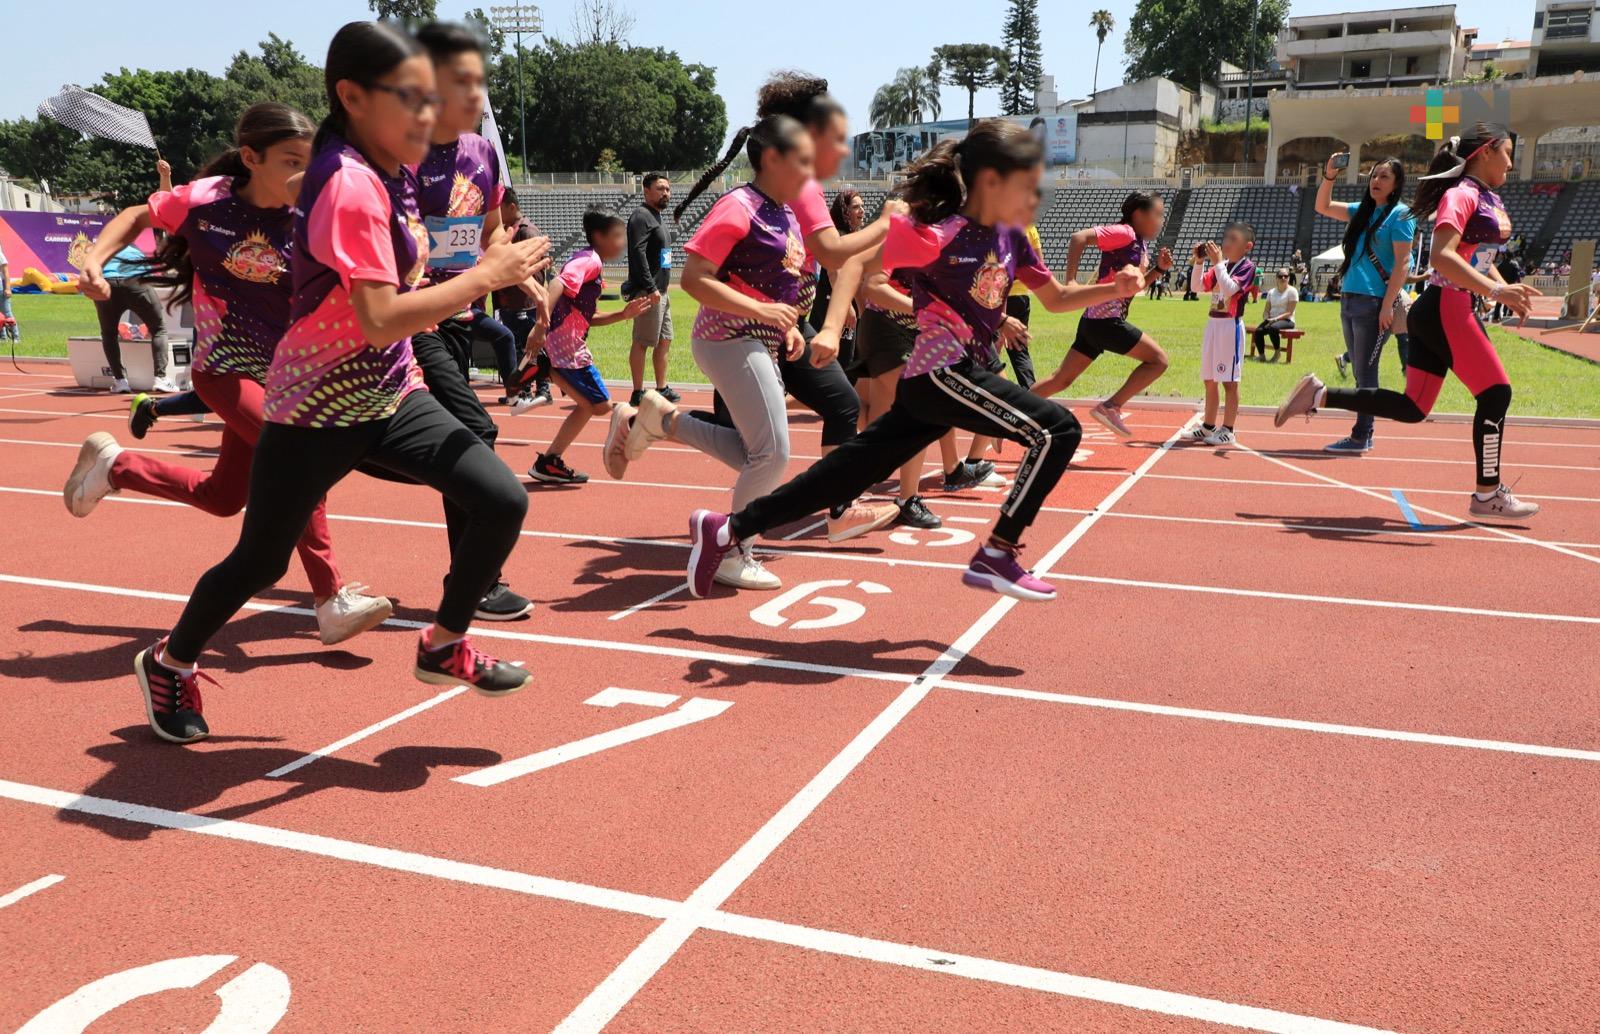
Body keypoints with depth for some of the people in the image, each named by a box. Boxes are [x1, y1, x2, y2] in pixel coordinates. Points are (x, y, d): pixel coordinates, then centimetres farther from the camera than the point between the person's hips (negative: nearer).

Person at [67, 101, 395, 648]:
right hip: (222, 370, -5)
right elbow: (138, 216, 3)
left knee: (223, 497, 16)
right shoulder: (205, 199, -14)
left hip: (277, 373, 5)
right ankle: (332, 599, -15)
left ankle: (112, 464, 42)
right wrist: (95, 261, -10)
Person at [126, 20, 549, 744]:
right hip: (319, 409, -7)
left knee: (503, 501, -9)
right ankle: (170, 663, 37)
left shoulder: (389, 173, 4)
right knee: (261, 563, 7)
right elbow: (380, 322, -31)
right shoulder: (351, 186, -23)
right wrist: (488, 275, -25)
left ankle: (443, 647, 12)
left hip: (392, 396, 8)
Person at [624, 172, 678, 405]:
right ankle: (638, 393, -2)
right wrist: (650, 288, -26)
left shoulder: (659, 218, 20)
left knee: (664, 340, 13)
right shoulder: (641, 216, -11)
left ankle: (662, 388, 21)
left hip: (661, 291, 10)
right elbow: (638, 253, -21)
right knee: (642, 342, -6)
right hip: (647, 292, -10)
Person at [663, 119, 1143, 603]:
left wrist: (1114, 288, 5)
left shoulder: (1011, 238, 10)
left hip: (929, 383, 8)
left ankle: (724, 529, 17)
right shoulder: (936, 235, -14)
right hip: (943, 373, -8)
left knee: (848, 473, 9)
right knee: (1058, 431, -12)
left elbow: (1056, 297, 19)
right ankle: (996, 557, -6)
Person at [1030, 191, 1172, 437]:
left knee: (1061, 380, 12)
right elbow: (1080, 237, -22)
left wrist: (1159, 269, 11)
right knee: (1158, 360, -5)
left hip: (1096, 321, 9)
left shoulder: (1141, 245, 18)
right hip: (1105, 319, -9)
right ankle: (1110, 407, -7)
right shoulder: (1124, 232, -11)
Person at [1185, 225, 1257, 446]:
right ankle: (1208, 426, 22)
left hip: (1230, 326, -8)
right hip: (1213, 324, 8)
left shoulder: (1247, 267, -8)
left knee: (1229, 381, -4)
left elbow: (1230, 289, -23)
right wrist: (1198, 261, -1)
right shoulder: (1221, 265, 13)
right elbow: (1196, 287, 10)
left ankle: (1227, 430, 0)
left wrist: (1217, 262, -21)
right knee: (1209, 380, 13)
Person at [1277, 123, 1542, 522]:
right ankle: (1487, 495, 4)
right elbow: (1442, 255, -25)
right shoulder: (1462, 194, -11)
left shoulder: (1491, 198, 20)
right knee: (1496, 393, -5)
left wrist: (1507, 291, 16)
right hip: (1445, 307, -10)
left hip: (1435, 311, 10)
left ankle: (1319, 394, 10)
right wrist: (1495, 290, -31)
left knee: (1412, 408, 8)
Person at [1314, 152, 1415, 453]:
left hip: (1374, 302, -8)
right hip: (1349, 299, 8)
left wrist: (1387, 305, -18)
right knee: (1359, 372, 10)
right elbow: (1322, 207, 26)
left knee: (1365, 372, -6)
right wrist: (1329, 176, 9)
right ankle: (1363, 435, 16)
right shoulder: (1362, 211, 16)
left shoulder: (1400, 214, -5)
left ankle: (1360, 436, -3)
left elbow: (1402, 263, -11)